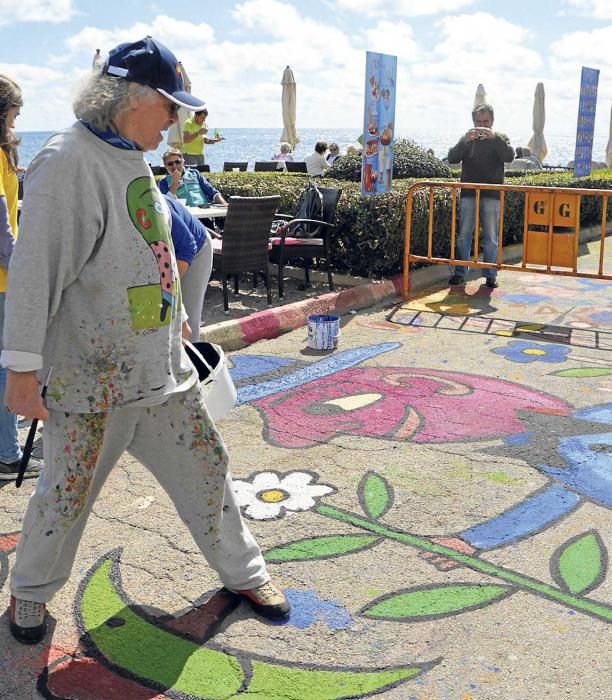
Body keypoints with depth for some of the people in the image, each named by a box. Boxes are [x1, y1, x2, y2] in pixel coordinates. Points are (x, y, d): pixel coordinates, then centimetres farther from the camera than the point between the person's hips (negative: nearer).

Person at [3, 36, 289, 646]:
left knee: (206, 469, 14)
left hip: (163, 366, 8)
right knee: (68, 493, 7)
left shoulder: (133, 156, 10)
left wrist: (175, 320, 25)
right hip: (91, 376, -8)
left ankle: (242, 572, 33)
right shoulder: (68, 162, -18)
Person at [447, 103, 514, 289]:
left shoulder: (500, 138, 8)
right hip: (468, 194, 1)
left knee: (491, 237, 2)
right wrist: (465, 140, -19)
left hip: (492, 195, -1)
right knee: (463, 235, 1)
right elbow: (452, 158, -4)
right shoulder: (467, 139, 10)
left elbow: (509, 156, -11)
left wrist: (495, 137, -23)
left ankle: (491, 275, 9)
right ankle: (460, 273, 9)